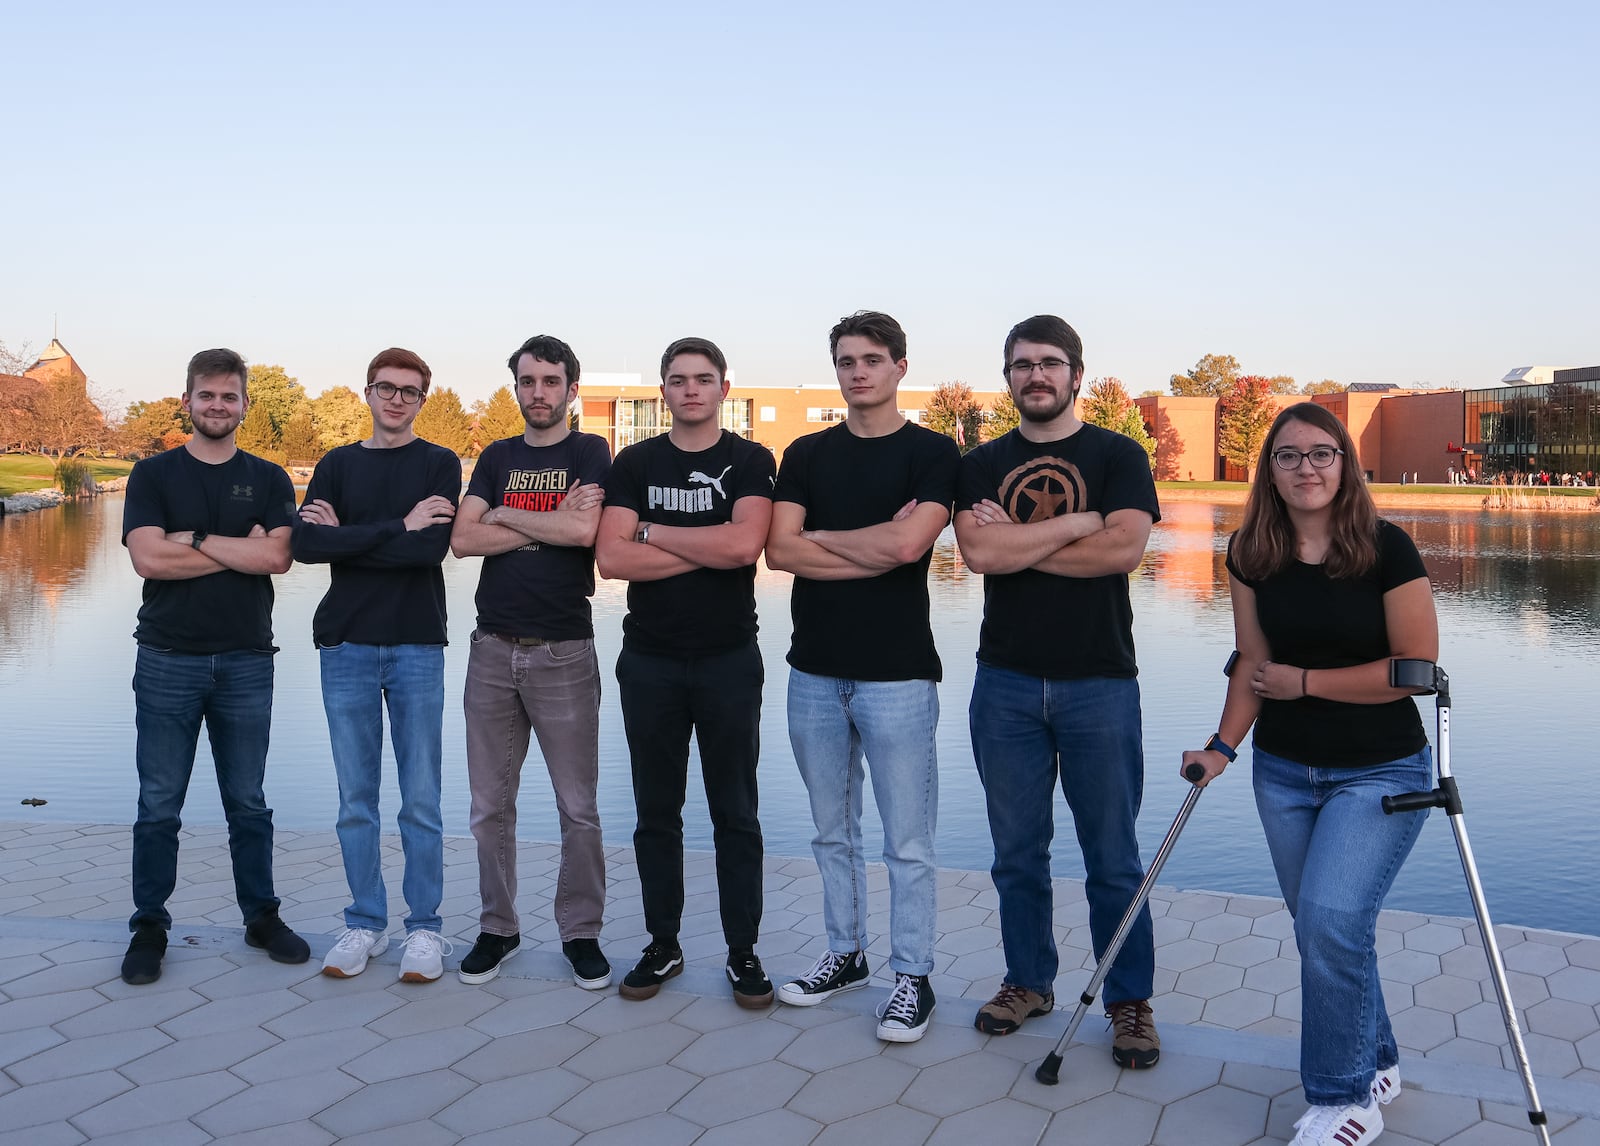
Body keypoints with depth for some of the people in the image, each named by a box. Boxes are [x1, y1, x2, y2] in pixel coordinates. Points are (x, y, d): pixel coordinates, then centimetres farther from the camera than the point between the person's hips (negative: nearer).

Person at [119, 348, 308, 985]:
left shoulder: (268, 480, 7)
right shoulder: (153, 475, 4)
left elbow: (278, 557, -9)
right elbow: (149, 559, -11)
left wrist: (194, 537, -11)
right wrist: (242, 549, -9)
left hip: (246, 662, 1)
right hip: (168, 661, -1)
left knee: (248, 803, 10)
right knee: (159, 806, 5)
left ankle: (261, 916, 22)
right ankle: (149, 927, 18)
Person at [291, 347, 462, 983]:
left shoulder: (440, 464, 4)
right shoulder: (337, 465, 10)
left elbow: (432, 547, -13)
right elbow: (305, 543, -8)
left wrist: (346, 536, -8)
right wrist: (398, 528, -12)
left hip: (417, 648, -2)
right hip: (346, 646, 2)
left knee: (421, 801, 2)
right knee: (356, 800, 7)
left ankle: (426, 928, 13)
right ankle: (366, 924, 20)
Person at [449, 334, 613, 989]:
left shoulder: (589, 453, 2)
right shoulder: (497, 457, 13)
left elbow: (584, 530, -17)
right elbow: (463, 540, 0)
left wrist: (506, 515, -4)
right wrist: (552, 522, -8)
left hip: (563, 651, -4)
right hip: (493, 649, 4)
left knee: (578, 808, 2)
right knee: (490, 806, 9)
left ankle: (581, 932, 16)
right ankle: (498, 929, 23)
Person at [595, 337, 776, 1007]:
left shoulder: (750, 461, 0)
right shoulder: (635, 464, 6)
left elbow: (745, 544, -18)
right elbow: (611, 557, -8)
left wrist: (652, 532, -9)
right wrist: (709, 550, -12)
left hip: (728, 659, -2)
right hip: (650, 660, 2)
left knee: (735, 813, 6)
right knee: (656, 814, 10)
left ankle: (743, 952, 17)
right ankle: (663, 947, 23)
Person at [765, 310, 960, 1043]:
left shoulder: (932, 453, -1)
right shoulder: (806, 455, 10)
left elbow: (909, 543, -17)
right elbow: (780, 550, -3)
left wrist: (820, 536, -4)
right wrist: (873, 550, -10)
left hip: (896, 672, -4)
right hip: (815, 672, 4)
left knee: (907, 841, 1)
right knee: (832, 832, 15)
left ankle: (912, 978, 14)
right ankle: (845, 955, 30)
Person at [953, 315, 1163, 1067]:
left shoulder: (1118, 456, 2)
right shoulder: (981, 465, 8)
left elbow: (1123, 549, -15)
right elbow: (978, 552, -10)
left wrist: (1015, 544, -10)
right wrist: (1077, 523, -10)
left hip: (1098, 683, -2)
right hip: (1005, 683, 3)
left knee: (1113, 858, 4)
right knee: (1017, 852, 12)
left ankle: (1131, 1001, 18)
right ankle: (1028, 982, 28)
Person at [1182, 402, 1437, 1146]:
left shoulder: (1387, 549, -14)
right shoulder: (1251, 556, -1)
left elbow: (1417, 667, -14)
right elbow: (1253, 663, 5)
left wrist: (1305, 681, -13)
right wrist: (1223, 745, -5)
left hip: (1381, 771, -5)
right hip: (1284, 770, 5)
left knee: (1332, 917, -17)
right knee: (1320, 926, 12)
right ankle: (1376, 1065, 35)